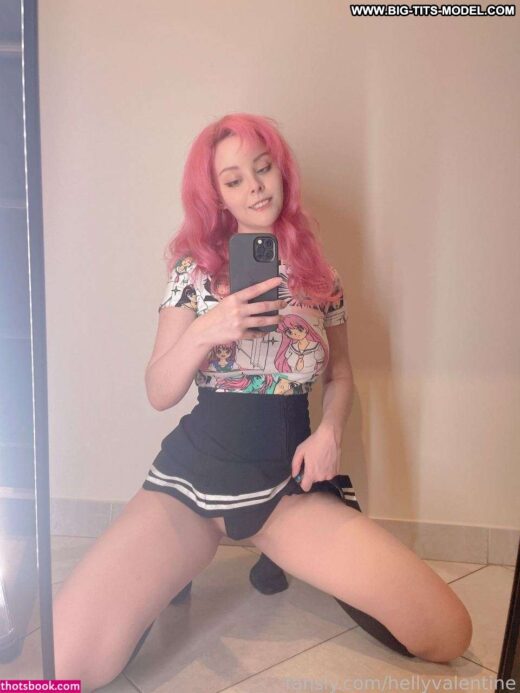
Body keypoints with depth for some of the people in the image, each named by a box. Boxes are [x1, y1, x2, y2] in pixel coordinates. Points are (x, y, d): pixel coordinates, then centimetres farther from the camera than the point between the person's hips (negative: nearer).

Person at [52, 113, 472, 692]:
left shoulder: (320, 274, 5)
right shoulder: (194, 266, 0)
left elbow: (340, 372, 17)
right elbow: (158, 394, -2)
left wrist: (331, 429, -4)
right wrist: (204, 332, -21)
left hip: (290, 482, 2)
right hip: (194, 475, -2)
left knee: (447, 634, -10)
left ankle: (291, 556, 13)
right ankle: (172, 571, 12)